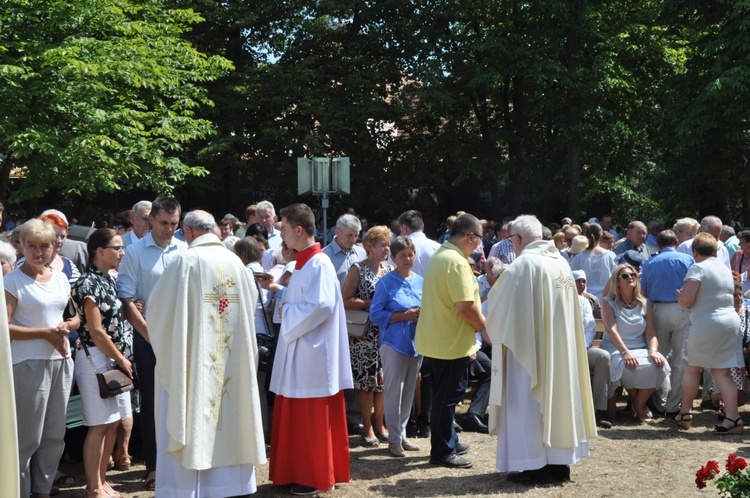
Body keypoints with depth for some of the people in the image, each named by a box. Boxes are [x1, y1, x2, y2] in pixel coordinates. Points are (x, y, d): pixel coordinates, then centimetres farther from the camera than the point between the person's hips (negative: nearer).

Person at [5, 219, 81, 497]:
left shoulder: (60, 278, 12)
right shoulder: (13, 281, -6)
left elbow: (76, 318, 19)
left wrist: (66, 326, -4)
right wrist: (45, 332, -16)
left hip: (62, 361, 6)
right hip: (29, 363, -6)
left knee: (55, 434, 11)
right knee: (28, 436, -1)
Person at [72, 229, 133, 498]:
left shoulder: (111, 281, 12)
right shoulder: (89, 284, -13)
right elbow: (96, 331, -16)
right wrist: (121, 360, -9)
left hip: (114, 357, 8)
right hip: (95, 357, -8)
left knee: (113, 422, 10)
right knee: (99, 425, -3)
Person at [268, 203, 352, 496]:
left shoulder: (319, 264, -16)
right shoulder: (303, 263, 13)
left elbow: (319, 307, -25)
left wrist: (286, 312, -13)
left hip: (312, 352, -9)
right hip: (297, 349, 9)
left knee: (313, 420, 0)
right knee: (296, 417, 13)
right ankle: (298, 472, 22)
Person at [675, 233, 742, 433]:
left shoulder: (698, 268, -9)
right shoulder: (725, 268, 14)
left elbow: (686, 301, -16)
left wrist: (679, 295, 4)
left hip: (705, 325, -6)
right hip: (731, 321, 6)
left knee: (692, 368, 10)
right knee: (722, 372, 6)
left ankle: (685, 414, 18)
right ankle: (733, 416, -4)